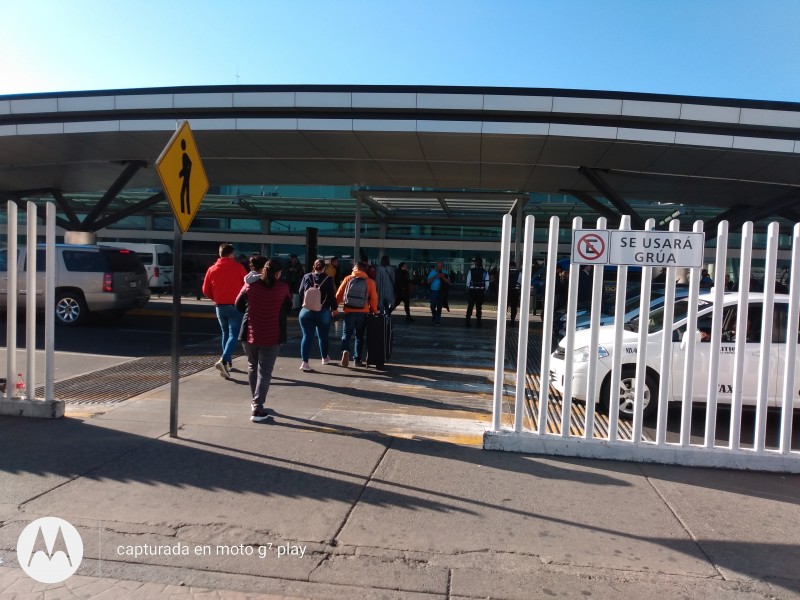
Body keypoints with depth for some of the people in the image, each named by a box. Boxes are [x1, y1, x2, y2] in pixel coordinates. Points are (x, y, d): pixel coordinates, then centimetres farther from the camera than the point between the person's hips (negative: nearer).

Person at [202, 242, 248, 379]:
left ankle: (228, 363, 25)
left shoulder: (212, 269, 3)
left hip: (220, 307, 4)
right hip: (235, 306, -4)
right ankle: (223, 360, -23)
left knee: (225, 333, 19)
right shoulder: (238, 267, -7)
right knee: (233, 334, -3)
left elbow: (206, 291, 6)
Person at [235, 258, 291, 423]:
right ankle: (257, 409, -8)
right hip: (272, 336, -2)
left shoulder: (250, 286, -3)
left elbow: (238, 305, 7)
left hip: (250, 334, 2)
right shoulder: (283, 288, -6)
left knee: (252, 367, 21)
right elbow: (288, 307, 7)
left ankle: (255, 402, 34)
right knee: (264, 372, 0)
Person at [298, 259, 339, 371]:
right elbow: (332, 295, -5)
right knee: (323, 336, 17)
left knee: (307, 336, 0)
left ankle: (304, 362, -8)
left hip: (306, 311, 1)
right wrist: (334, 308, 9)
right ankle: (325, 358, 33)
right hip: (323, 312, -1)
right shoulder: (328, 279, -7)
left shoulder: (306, 277, -1)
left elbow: (301, 293, 7)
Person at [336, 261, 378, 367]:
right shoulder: (370, 281, 0)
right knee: (359, 336, 13)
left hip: (349, 312, 0)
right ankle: (357, 360, 14)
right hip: (363, 313, 1)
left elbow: (339, 294, 2)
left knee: (346, 334, 8)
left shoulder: (348, 279, 1)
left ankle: (345, 350, -19)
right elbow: (374, 298, -2)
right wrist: (374, 311, 10)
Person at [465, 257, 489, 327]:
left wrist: (468, 290, 7)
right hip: (481, 292, 1)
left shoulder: (471, 271, -7)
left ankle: (467, 322, 5)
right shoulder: (485, 272, -4)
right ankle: (478, 322, 9)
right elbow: (487, 284, -5)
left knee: (470, 307, 6)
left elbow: (468, 282, -7)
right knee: (479, 307, 8)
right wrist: (484, 290, 9)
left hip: (471, 291, -1)